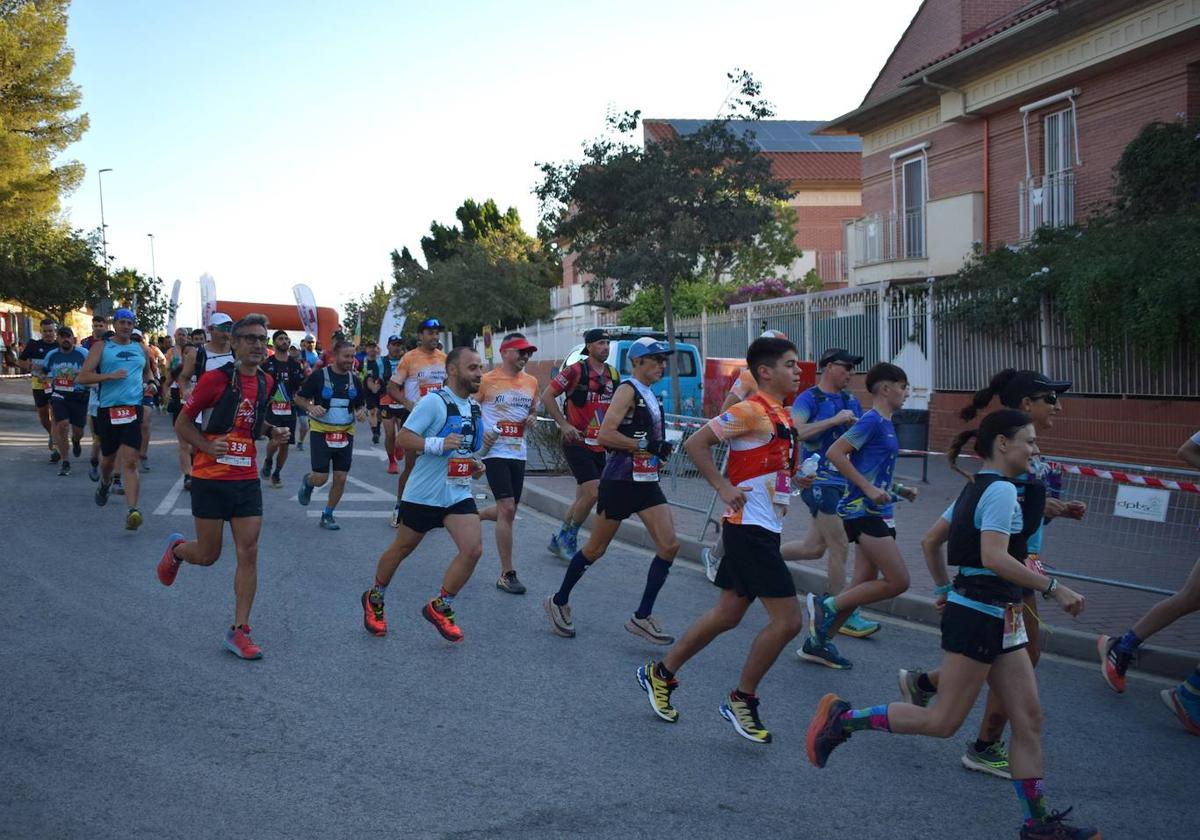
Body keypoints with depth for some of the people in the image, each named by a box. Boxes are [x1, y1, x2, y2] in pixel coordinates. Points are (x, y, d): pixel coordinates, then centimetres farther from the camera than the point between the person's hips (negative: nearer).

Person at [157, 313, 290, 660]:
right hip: (210, 479, -5)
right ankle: (176, 549, 41)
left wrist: (272, 431, 4)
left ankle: (239, 631, 6)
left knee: (249, 554, -2)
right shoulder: (215, 378, -12)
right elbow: (182, 424, -7)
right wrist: (207, 446, -23)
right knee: (208, 555, 5)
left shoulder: (265, 382, 6)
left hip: (247, 479, 5)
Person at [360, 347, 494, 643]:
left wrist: (476, 464, 6)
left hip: (459, 494, 6)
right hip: (424, 493, -6)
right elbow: (403, 438, -18)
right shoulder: (434, 401, -15)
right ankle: (374, 599, 37)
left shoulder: (475, 407, 10)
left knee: (473, 549, -12)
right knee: (402, 549, 11)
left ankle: (440, 607, 7)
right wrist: (438, 444, -30)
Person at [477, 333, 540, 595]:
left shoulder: (531, 382, 10)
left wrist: (532, 418, 2)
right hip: (495, 453, -7)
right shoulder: (488, 380, -7)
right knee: (507, 508, -14)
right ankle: (507, 574, -6)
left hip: (519, 454, 7)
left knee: (508, 512, 13)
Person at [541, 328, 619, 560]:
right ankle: (568, 538, 4)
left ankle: (559, 540, 27)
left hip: (599, 445, 7)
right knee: (593, 492, -16)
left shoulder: (613, 374, 9)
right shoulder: (575, 371, -10)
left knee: (583, 497, 11)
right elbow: (547, 396, -9)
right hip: (577, 443, -7)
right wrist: (564, 424, -13)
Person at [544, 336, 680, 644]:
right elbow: (605, 435, -22)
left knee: (670, 545, -4)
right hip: (620, 480, -8)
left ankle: (642, 617, 2)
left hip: (646, 481, 8)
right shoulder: (627, 390, -12)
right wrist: (645, 446, -20)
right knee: (596, 549, 5)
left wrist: (659, 451, 11)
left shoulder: (650, 396, 15)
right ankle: (559, 602, 25)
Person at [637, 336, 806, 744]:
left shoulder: (784, 416, 14)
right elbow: (696, 443, -16)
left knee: (728, 614, 16)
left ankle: (660, 674, 29)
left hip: (766, 529, 10)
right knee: (788, 619, -9)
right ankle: (741, 700, 7)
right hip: (750, 527, -10)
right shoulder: (750, 411, -14)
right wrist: (723, 487, -18)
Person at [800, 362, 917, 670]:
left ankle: (817, 641, 16)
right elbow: (835, 453, -21)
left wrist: (898, 490, 14)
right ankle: (826, 605, -1)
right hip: (864, 511, -10)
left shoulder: (886, 424, 16)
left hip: (876, 512, 10)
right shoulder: (872, 420, -12)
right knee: (898, 581, -10)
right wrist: (869, 489, -21)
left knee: (864, 584, 10)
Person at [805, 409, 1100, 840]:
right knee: (943, 721, -2)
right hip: (979, 615, -10)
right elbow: (994, 557, -26)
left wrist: (946, 591, 25)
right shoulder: (1002, 489, -15)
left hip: (999, 619, 10)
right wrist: (1053, 588, -22)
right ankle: (844, 718, 6)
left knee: (1029, 718, 9)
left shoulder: (976, 488, 14)